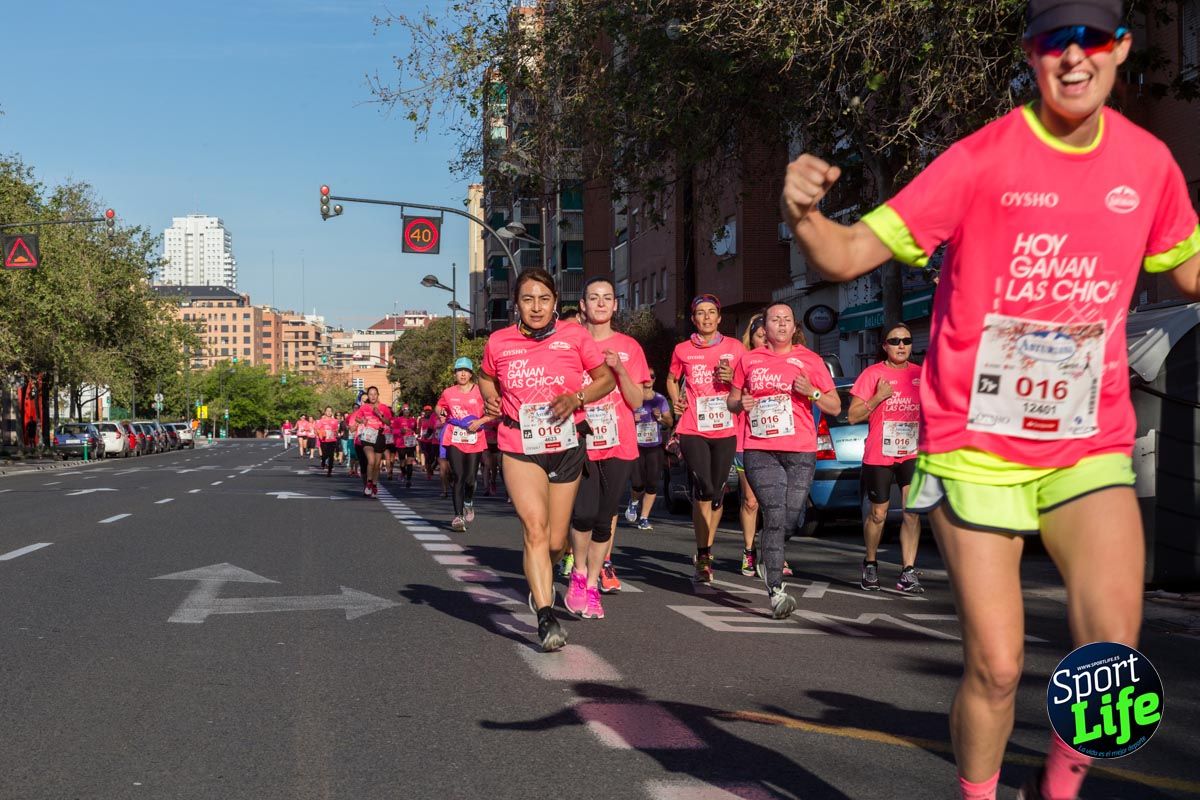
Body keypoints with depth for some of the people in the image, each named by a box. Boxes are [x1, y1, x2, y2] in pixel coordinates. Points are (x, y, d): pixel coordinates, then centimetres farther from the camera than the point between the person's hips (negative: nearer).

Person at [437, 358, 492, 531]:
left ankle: (468, 503, 33)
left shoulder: (480, 392, -1)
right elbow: (439, 407, 26)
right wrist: (441, 415, 5)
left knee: (470, 478, 0)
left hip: (474, 440, -1)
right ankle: (458, 516, -7)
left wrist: (480, 421, -14)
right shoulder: (448, 393, 7)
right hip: (454, 440, 1)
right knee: (457, 477, -9)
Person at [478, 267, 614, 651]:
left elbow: (606, 378, 5)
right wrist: (491, 399, 1)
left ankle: (540, 584, 43)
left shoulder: (575, 336, -3)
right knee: (535, 527, -20)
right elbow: (486, 376, 22)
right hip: (519, 449, -1)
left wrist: (577, 398, -13)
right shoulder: (498, 342, 1)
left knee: (556, 541, 9)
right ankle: (546, 617, -22)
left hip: (566, 447, 1)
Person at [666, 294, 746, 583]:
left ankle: (706, 552, 23)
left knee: (717, 492, 8)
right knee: (703, 491, -12)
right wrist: (676, 401, 3)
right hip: (693, 430, -2)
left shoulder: (735, 348, 7)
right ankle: (703, 558, -5)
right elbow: (672, 380, 23)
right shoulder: (683, 350, 8)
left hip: (725, 430, 2)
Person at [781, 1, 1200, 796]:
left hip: (1090, 445, 3)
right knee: (996, 667, -3)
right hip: (978, 446, -3)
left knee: (1115, 656, -12)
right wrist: (805, 215, -34)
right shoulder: (982, 159, -11)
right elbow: (848, 255, -14)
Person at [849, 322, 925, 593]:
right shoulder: (872, 374, -4)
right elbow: (853, 416, -5)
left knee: (911, 511, -9)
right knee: (878, 514, 8)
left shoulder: (920, 375, 5)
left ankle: (908, 573, -6)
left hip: (912, 453, 2)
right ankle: (870, 563, 30)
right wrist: (878, 398, -17)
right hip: (878, 455, -2)